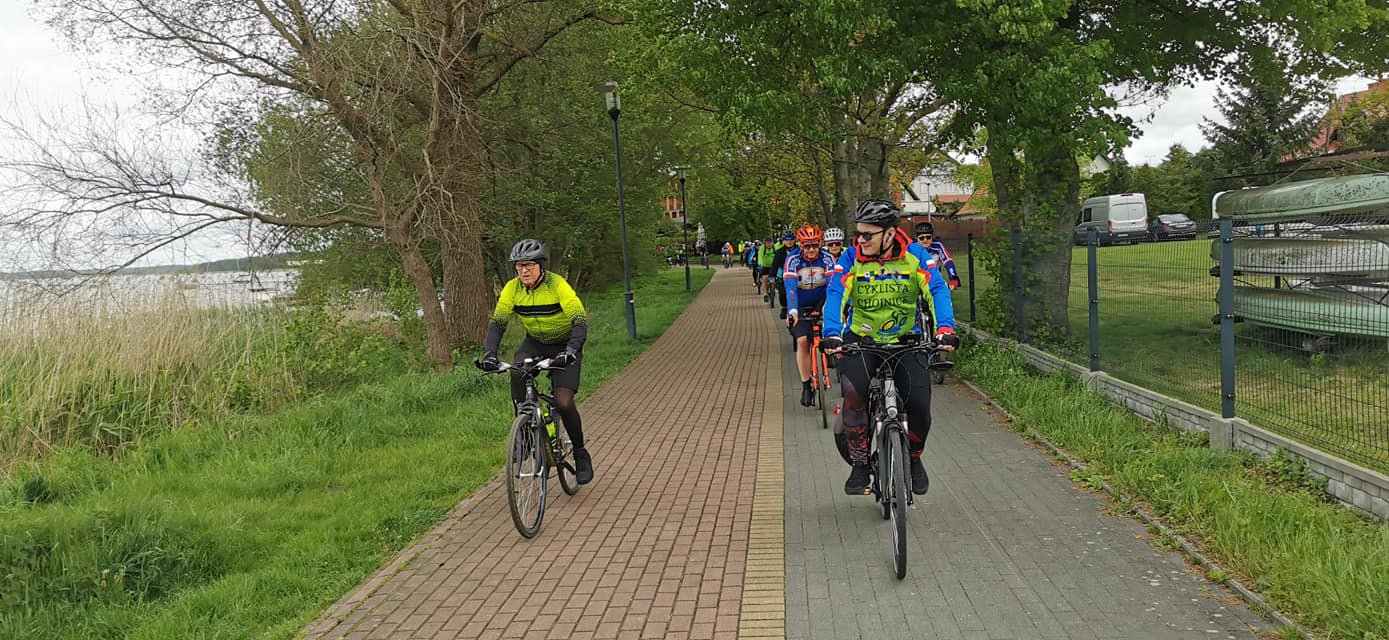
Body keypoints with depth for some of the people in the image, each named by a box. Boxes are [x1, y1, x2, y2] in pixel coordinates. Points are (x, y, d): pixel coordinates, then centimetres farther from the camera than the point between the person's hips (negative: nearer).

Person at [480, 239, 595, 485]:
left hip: (564, 346, -3)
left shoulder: (558, 285, -25)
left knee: (563, 402, -18)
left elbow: (581, 322, -33)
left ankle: (580, 453, 5)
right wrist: (489, 353, -32)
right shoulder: (512, 288, -13)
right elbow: (497, 322, -15)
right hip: (535, 343, 4)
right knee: (517, 371, -30)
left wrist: (570, 351, -49)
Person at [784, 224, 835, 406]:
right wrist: (792, 311, -42)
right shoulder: (793, 259, -19)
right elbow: (790, 286, -29)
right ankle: (806, 386, -9)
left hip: (820, 302, 2)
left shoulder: (826, 258, -16)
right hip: (800, 306, -2)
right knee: (802, 341, -15)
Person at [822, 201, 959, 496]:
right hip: (861, 339, 0)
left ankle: (914, 458, 16)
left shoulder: (915, 256, -7)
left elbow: (937, 291, -18)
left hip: (905, 339, 0)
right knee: (853, 393, -27)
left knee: (919, 404, -16)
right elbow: (835, 295, -19)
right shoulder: (851, 259, -8)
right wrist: (832, 335, -37)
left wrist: (945, 329, -36)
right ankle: (859, 464, -10)